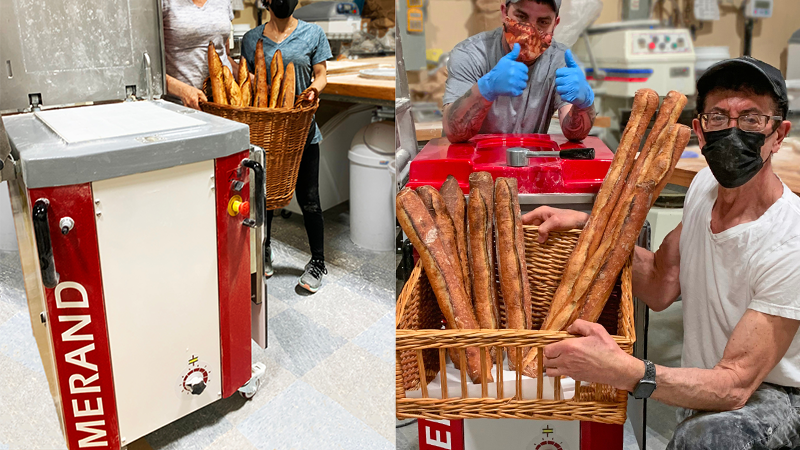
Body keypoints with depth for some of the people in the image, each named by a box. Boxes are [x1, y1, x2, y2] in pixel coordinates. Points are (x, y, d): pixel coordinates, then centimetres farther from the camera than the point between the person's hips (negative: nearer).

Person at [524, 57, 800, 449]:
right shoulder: (705, 186, -3)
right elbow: (661, 287, 3)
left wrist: (627, 372, -45)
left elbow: (735, 384, -29)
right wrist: (589, 225, -8)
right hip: (705, 391, 7)